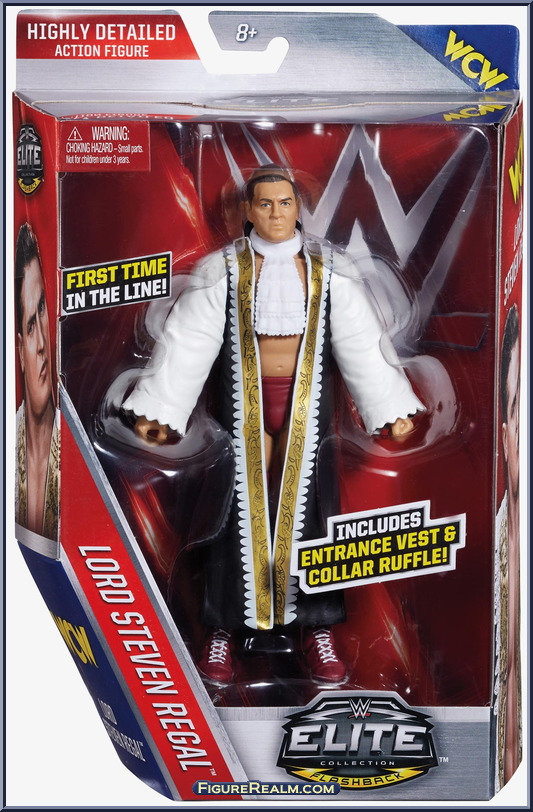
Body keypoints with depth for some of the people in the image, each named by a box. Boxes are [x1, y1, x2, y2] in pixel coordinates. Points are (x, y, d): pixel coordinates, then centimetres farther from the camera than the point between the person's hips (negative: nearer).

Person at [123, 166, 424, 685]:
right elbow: (187, 341, -4)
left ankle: (315, 627, 15)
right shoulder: (223, 269, -2)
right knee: (242, 508, 1)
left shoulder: (327, 269, 2)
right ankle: (226, 627, 14)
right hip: (246, 399, -1)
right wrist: (158, 409, -10)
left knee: (306, 505, 3)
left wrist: (392, 408, -6)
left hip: (306, 399, 1)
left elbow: (362, 342, 0)